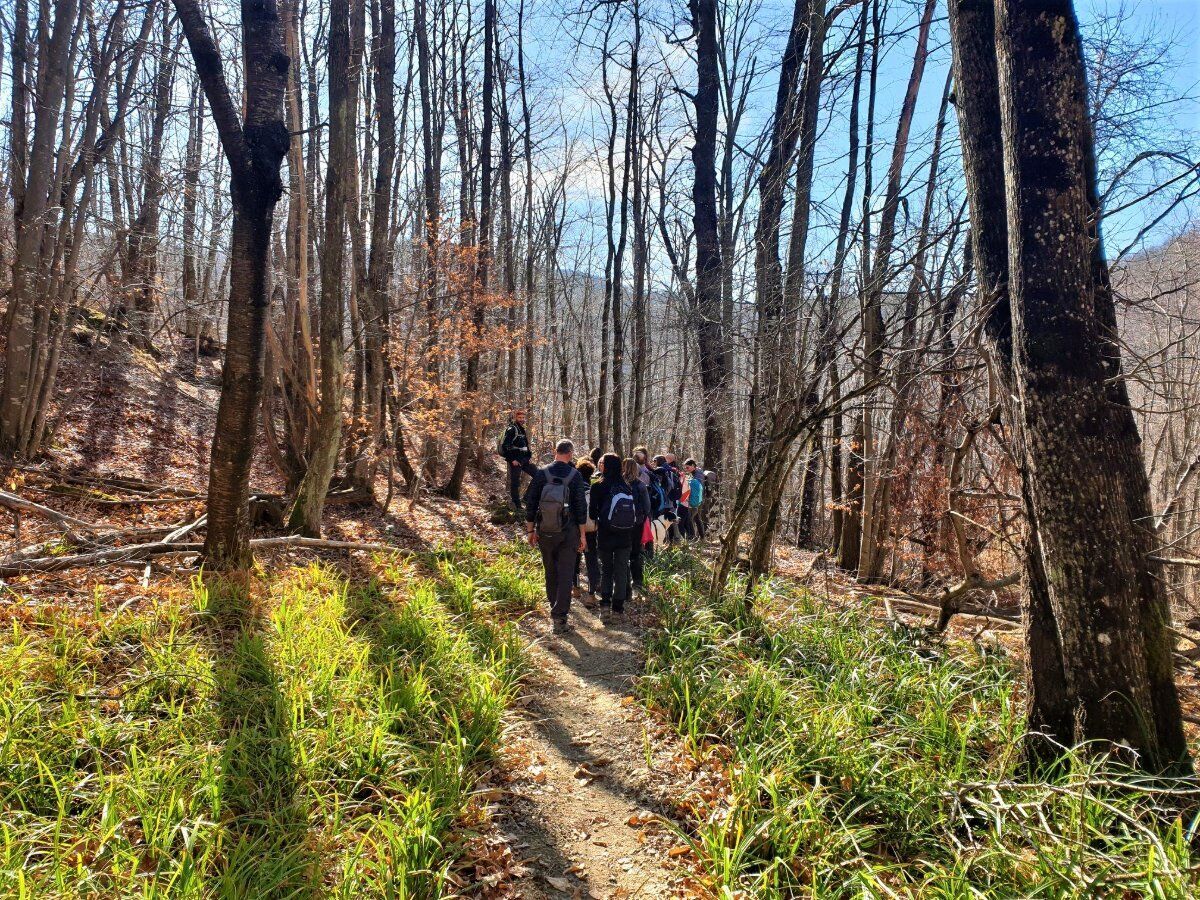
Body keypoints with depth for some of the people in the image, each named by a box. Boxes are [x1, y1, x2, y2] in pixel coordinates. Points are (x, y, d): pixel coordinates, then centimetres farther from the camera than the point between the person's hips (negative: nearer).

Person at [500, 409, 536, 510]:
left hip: (525, 460, 8)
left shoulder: (523, 430, 17)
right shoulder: (511, 429, -9)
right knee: (515, 483, -2)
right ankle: (517, 506, 4)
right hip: (515, 461, -8)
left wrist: (530, 457, 11)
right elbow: (505, 446, -17)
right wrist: (512, 460, -18)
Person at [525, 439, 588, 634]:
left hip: (545, 532, 2)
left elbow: (530, 504, -1)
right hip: (568, 533, -2)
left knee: (550, 572, 18)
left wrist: (530, 530, 9)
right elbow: (581, 507, -7)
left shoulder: (541, 473, -4)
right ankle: (559, 615, -7)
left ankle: (554, 605, 33)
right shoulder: (575, 475, -8)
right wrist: (582, 535, 1)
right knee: (566, 573, 0)